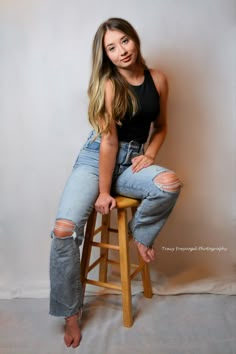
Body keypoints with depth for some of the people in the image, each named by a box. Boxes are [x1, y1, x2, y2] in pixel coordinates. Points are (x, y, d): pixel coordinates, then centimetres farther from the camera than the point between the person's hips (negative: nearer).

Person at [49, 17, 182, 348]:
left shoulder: (157, 79, 3)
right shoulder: (108, 84, -9)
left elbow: (160, 127, 15)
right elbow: (109, 140, -14)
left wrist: (149, 155, -3)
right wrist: (104, 191, -13)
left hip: (132, 160, 3)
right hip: (95, 159, -3)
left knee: (171, 184, -32)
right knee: (64, 229, -22)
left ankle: (140, 232, 0)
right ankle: (70, 313, 0)